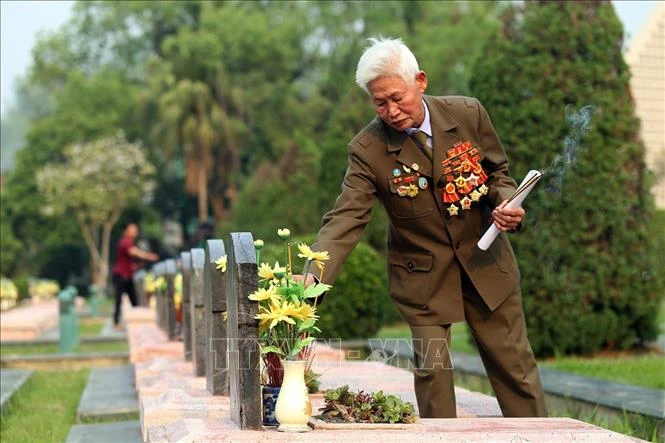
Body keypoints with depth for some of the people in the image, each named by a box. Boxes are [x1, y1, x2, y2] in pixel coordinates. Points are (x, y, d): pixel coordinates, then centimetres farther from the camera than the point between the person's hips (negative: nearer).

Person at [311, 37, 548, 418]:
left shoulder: (469, 114, -11)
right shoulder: (368, 148, -17)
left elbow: (499, 172, 4)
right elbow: (346, 218, -24)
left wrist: (505, 203, -19)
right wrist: (314, 277, -39)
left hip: (485, 259, 2)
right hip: (423, 274, -2)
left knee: (514, 364, 10)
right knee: (432, 368, -6)